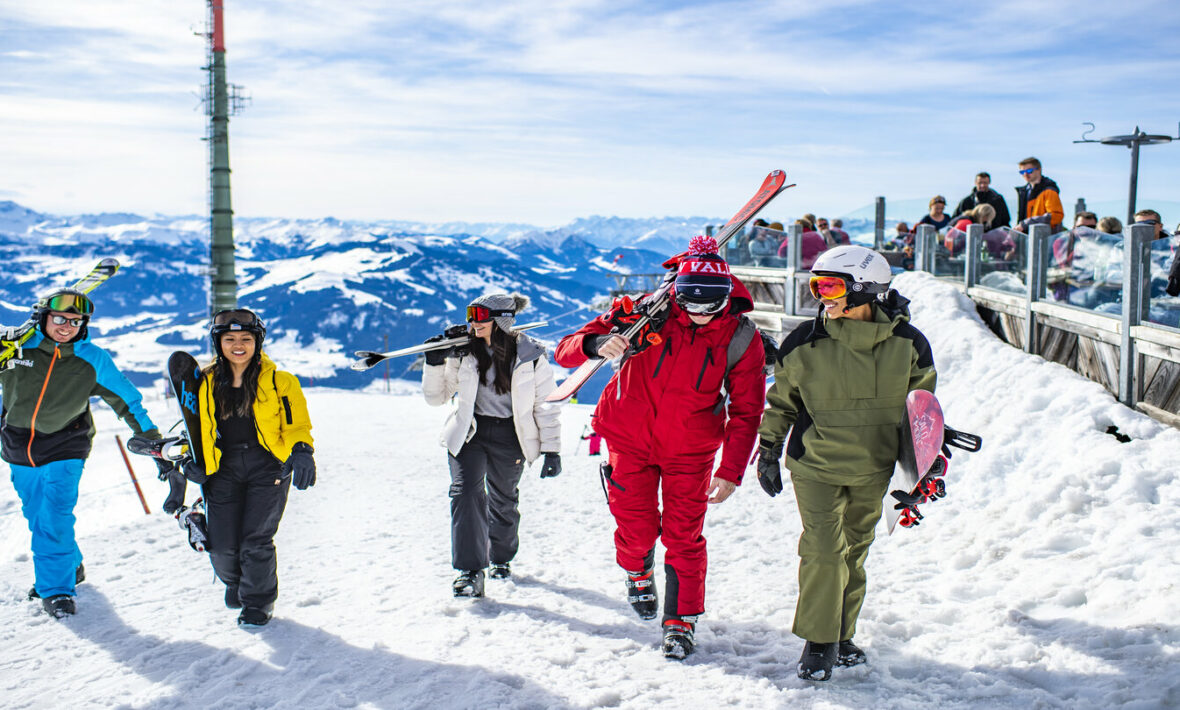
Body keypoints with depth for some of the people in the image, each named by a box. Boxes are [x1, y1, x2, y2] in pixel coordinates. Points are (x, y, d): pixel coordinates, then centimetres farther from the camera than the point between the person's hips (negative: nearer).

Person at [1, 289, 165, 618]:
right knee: (37, 517, 15)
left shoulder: (93, 360, -11)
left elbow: (127, 401, -3)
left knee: (55, 519, -12)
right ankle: (70, 566, 37)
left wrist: (156, 444, -3)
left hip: (64, 447, -3)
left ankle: (56, 588, 3)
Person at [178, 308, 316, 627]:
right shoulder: (205, 384, 9)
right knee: (221, 546, -3)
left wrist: (301, 451, -18)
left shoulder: (278, 382, 1)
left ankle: (258, 601, 15)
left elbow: (296, 425, 2)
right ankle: (234, 581, 33)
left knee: (255, 541, -10)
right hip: (223, 467, 3)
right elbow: (195, 428, 19)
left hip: (267, 465, -2)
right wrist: (190, 460, 2)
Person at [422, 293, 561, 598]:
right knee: (466, 492, -18)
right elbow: (437, 397, 5)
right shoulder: (461, 351, -4)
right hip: (468, 433, 1)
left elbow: (547, 404, -3)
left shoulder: (529, 356, -9)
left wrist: (552, 451, -6)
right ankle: (470, 570, -12)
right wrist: (434, 364, -11)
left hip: (509, 438, -1)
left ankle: (501, 558, 40)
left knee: (504, 499, 14)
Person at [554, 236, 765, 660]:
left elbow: (745, 412, -5)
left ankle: (681, 621, 19)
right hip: (630, 438, 0)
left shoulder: (740, 338, -14)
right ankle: (638, 573, 39)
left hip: (689, 449, 0)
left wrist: (731, 471, -15)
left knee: (684, 537, 0)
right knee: (637, 527, 4)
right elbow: (566, 352, -18)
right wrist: (598, 344, -41)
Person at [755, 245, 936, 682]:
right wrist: (768, 452, 5)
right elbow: (781, 402, 3)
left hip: (873, 470, 2)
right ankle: (818, 641, 9)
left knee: (854, 551, 14)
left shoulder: (907, 344, -8)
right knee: (823, 551, -8)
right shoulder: (803, 344, -12)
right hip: (815, 465, -2)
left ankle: (841, 636, 30)